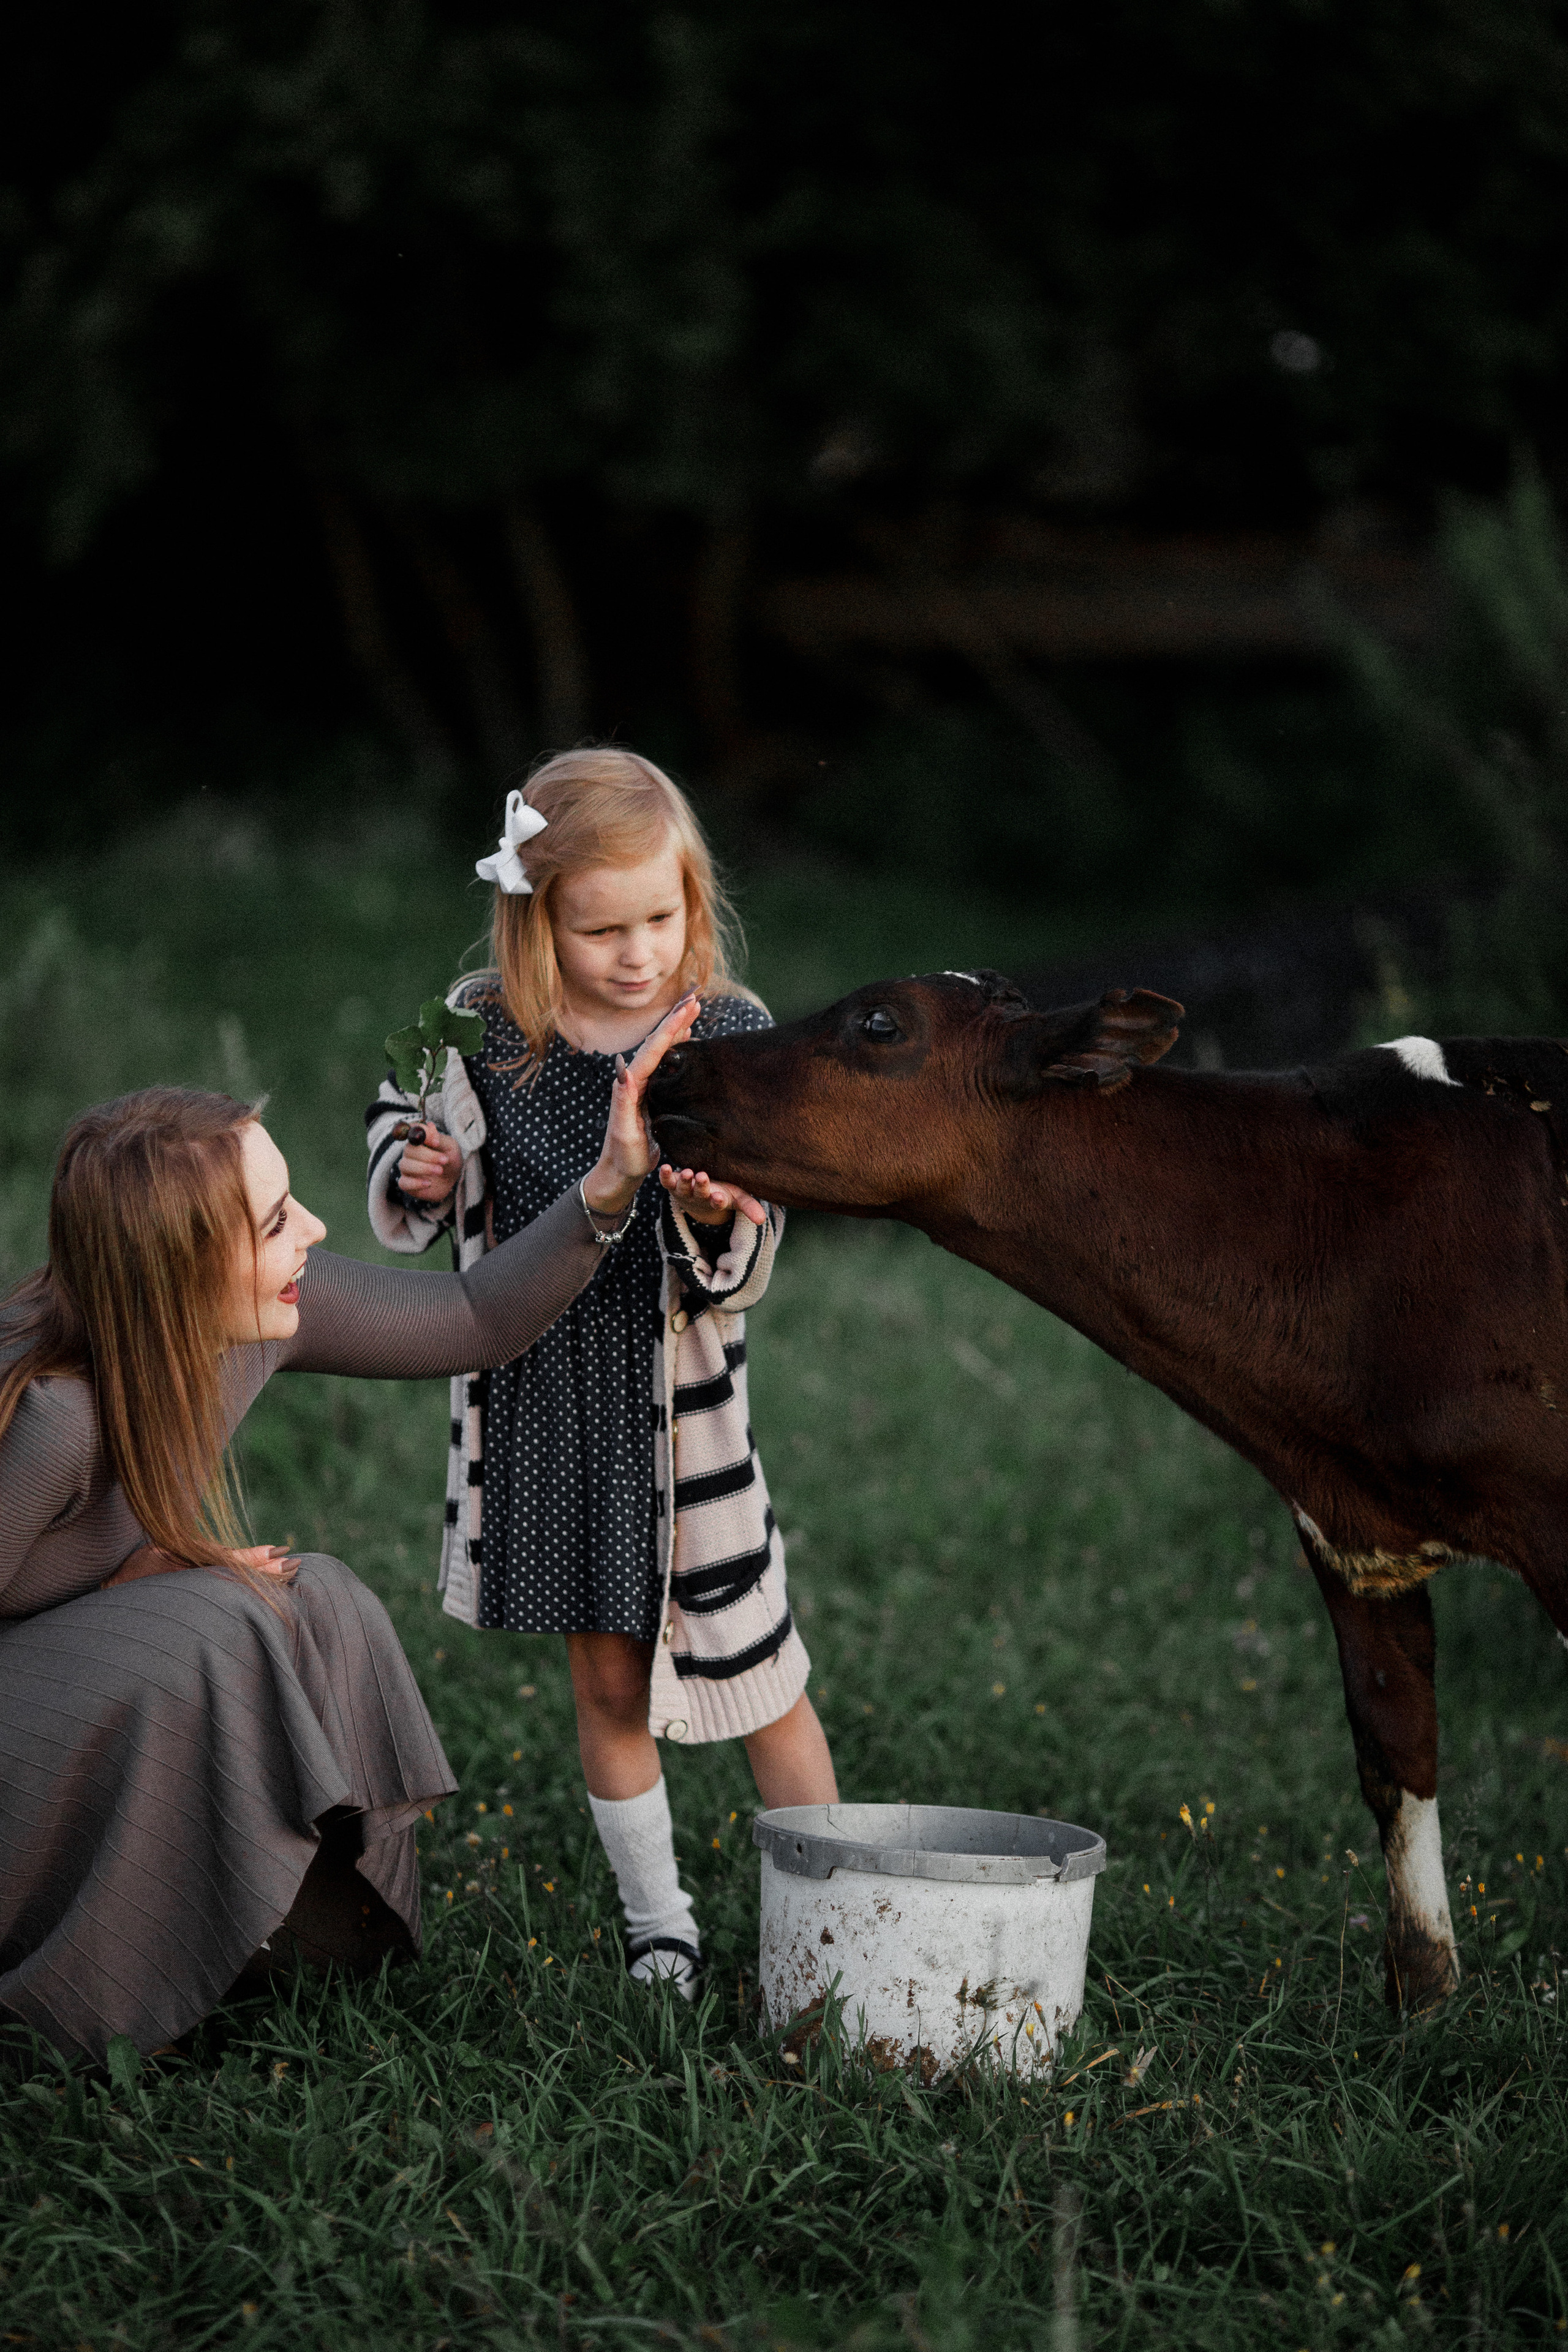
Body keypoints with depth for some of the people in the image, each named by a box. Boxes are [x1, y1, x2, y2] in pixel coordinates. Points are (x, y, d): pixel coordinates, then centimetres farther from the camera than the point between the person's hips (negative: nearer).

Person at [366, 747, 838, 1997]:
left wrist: (720, 1217, -34)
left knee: (758, 1673, 4)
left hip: (676, 1399, -2)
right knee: (608, 1680, 12)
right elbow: (401, 1121, 14)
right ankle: (659, 1927, 27)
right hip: (540, 1395, 2)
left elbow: (744, 1274, -12)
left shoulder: (731, 1033, -10)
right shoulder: (481, 1029, -6)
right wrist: (413, 1172, -9)